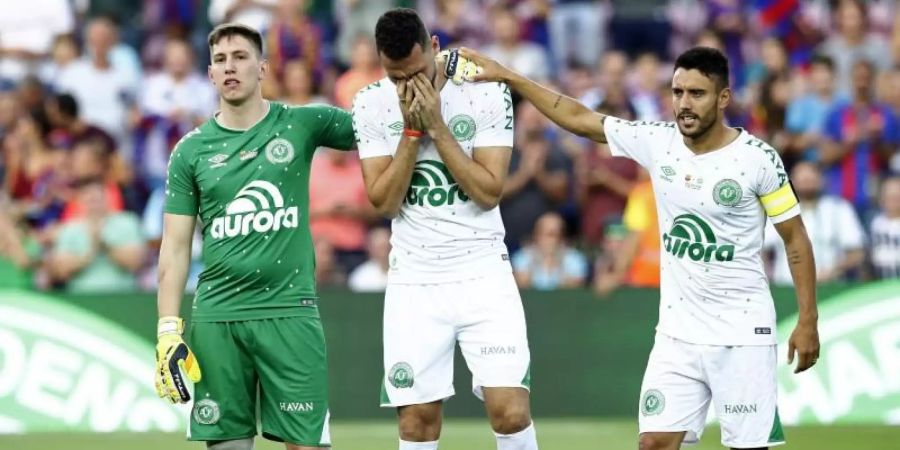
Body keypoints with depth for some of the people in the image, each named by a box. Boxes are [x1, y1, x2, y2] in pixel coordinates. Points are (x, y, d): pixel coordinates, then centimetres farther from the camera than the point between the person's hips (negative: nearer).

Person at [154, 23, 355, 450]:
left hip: (289, 313, -1)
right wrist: (168, 331, -1)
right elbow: (175, 247, 7)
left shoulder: (301, 125, 4)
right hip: (216, 316, 1)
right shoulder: (191, 150, 7)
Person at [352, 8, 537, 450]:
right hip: (413, 281, 2)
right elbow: (383, 202, -6)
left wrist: (436, 126, -16)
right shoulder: (371, 104, -2)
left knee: (510, 411, -12)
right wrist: (411, 131, -15)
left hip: (483, 275, -1)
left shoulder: (487, 93, -7)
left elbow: (488, 192, -12)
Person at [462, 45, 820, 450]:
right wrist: (508, 77, 4)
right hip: (677, 333, 4)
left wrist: (808, 321, -7)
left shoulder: (758, 159, -10)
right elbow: (578, 118, 7)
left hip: (742, 333, -4)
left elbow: (795, 239, -3)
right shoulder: (658, 142, 0)